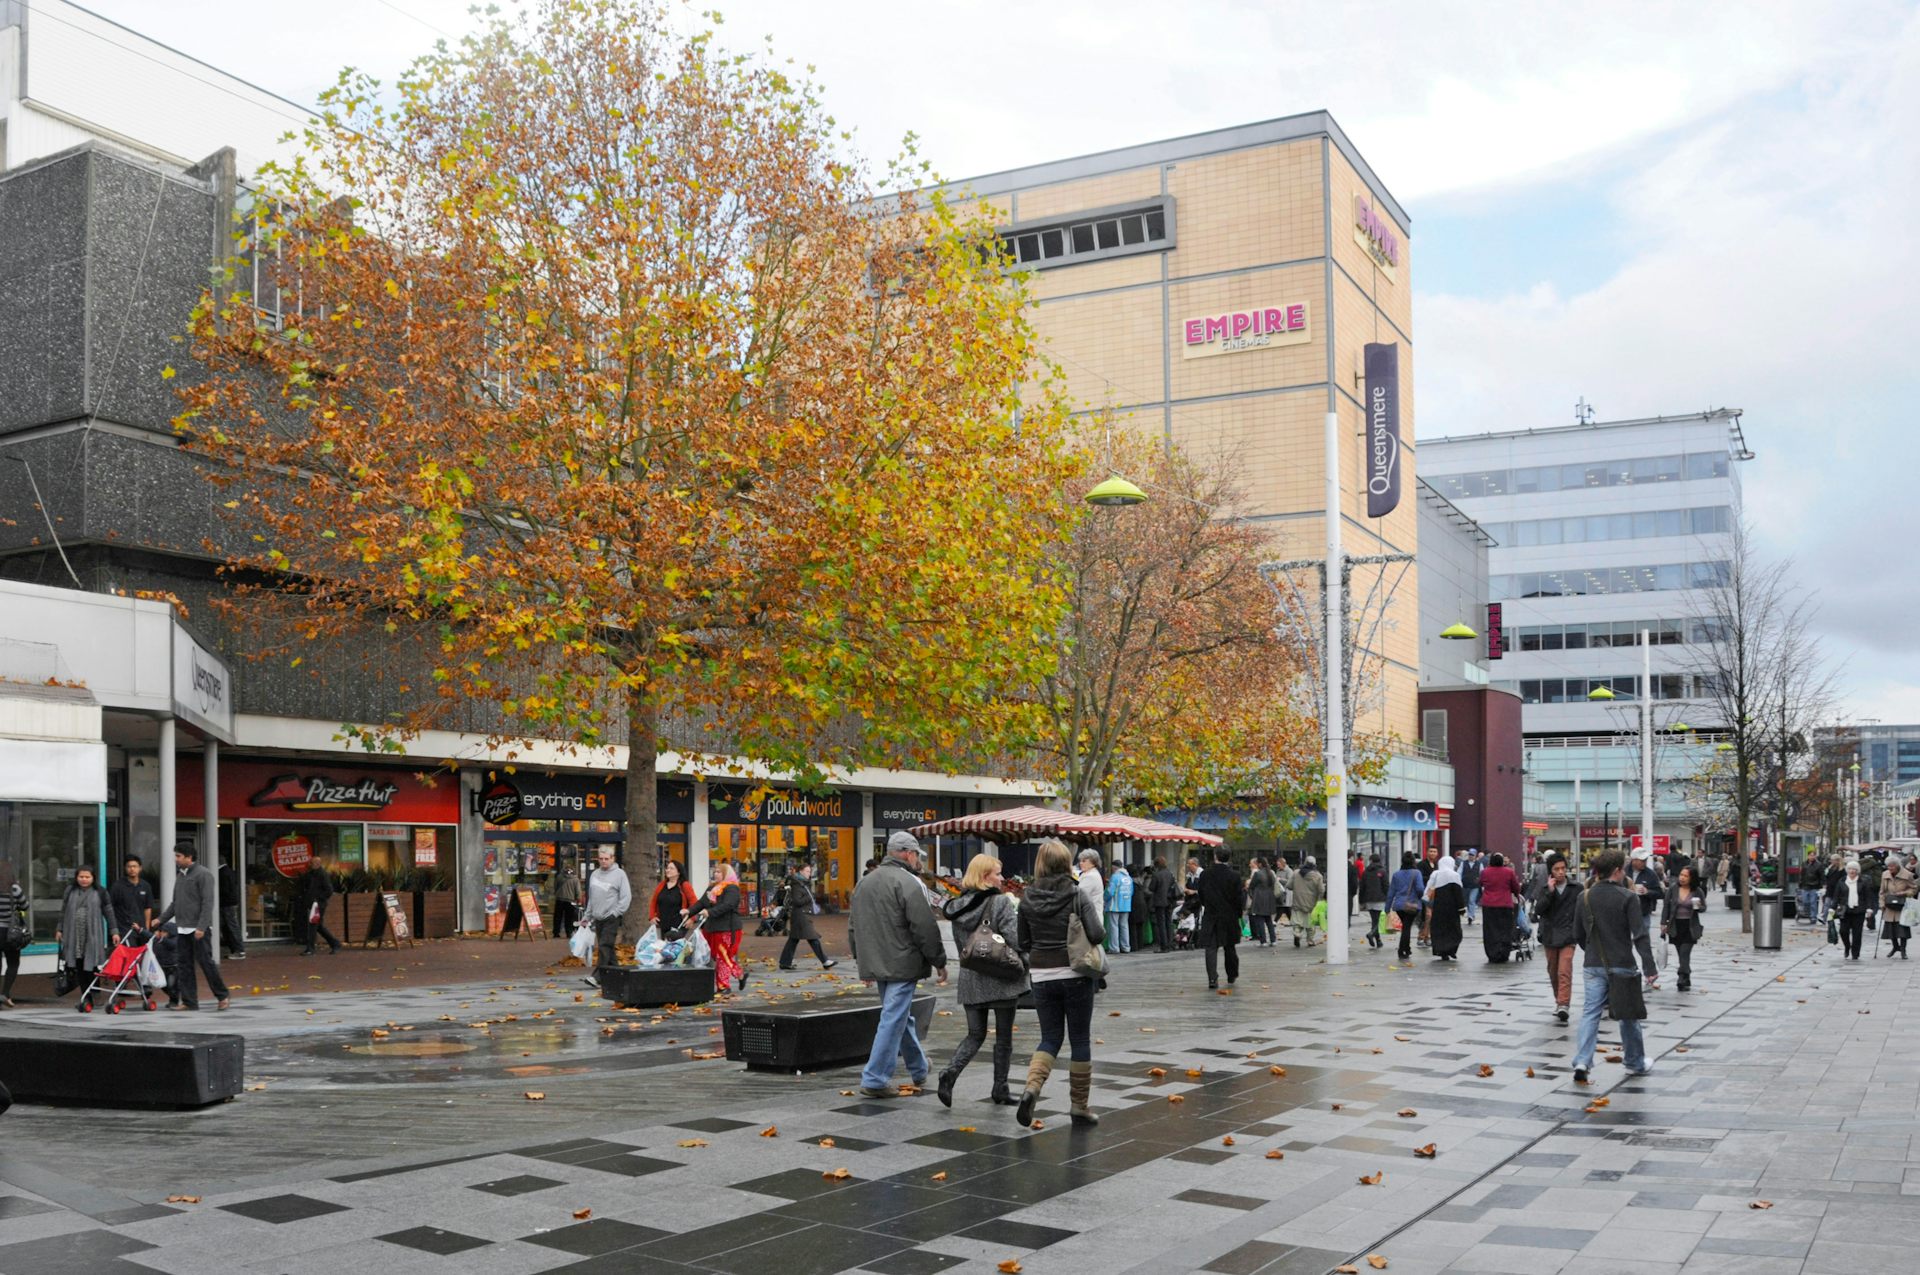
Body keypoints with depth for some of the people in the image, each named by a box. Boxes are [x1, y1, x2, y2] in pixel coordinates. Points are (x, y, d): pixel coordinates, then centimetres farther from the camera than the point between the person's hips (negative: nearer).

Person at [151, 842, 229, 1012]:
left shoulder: (203, 874, -9)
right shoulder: (180, 875, 16)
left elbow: (207, 903, -16)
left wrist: (201, 927, -22)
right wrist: (161, 919, 15)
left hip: (197, 929, -8)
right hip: (182, 928, 8)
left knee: (206, 962, -5)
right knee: (183, 964, 6)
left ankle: (222, 997, 4)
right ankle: (189, 1001, 10)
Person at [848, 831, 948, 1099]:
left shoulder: (865, 882, 14)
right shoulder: (908, 883, -13)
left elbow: (854, 926, 20)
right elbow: (925, 928, -16)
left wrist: (864, 961, 27)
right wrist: (939, 962, -7)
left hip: (875, 964, 9)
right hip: (901, 965, -9)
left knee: (900, 1016, 21)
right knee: (893, 1020, -5)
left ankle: (919, 1068, 35)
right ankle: (875, 1079, -4)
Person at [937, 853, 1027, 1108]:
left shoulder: (958, 907, 6)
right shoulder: (1000, 903, -13)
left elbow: (960, 944, 12)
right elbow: (1016, 940, -20)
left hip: (969, 979, 5)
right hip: (1000, 979, -5)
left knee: (975, 1035, 14)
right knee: (1003, 1037, 11)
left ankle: (950, 1071, -9)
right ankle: (1000, 1089, 18)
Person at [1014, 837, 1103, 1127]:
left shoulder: (1027, 899, 0)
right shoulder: (1077, 896, -9)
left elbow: (1023, 942, 5)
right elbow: (1096, 934, -17)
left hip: (1041, 976, 3)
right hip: (1075, 975, -3)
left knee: (1050, 1038, 12)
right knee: (1080, 1039, 10)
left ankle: (1031, 1087, -13)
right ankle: (1079, 1106, 16)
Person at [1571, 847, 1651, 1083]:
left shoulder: (1586, 897, 4)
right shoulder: (1628, 897, -12)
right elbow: (1638, 931, -16)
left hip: (1593, 965, 3)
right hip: (1622, 964, -3)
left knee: (1590, 1012, 3)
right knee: (1628, 1015, 12)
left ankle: (1582, 1061, -12)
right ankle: (1636, 1063, 26)